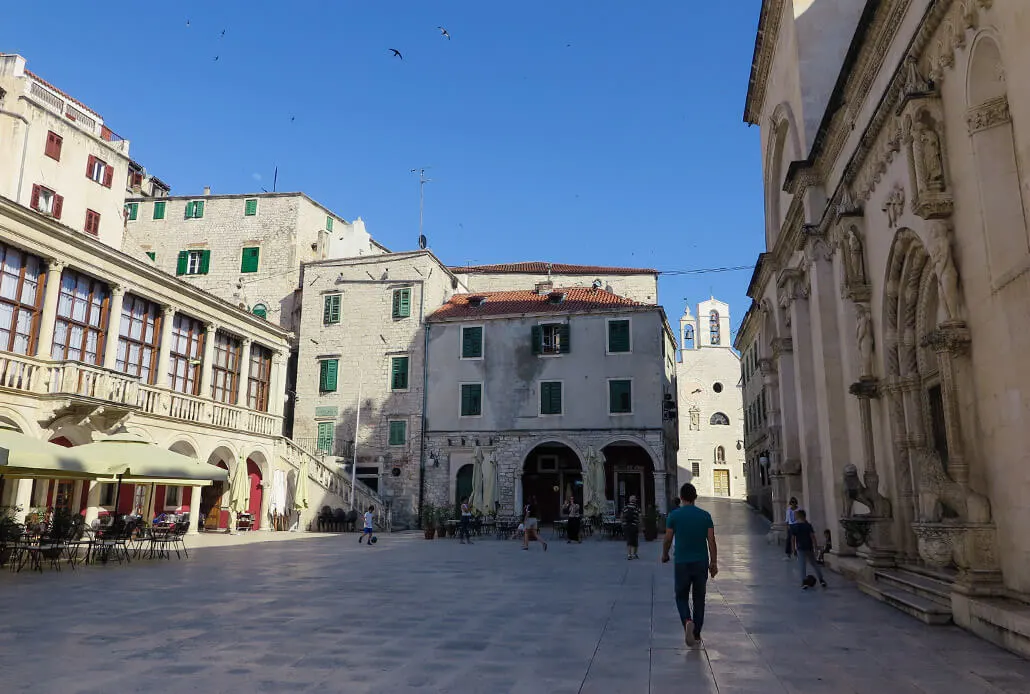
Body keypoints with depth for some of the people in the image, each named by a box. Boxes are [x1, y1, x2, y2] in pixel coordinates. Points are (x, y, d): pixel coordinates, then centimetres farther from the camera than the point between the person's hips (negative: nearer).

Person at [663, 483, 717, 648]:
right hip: (701, 563, 2)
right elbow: (711, 541, -2)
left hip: (682, 563, -2)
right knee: (699, 598, 13)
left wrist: (664, 555, 16)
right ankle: (696, 634, 17)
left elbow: (668, 539, -1)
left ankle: (687, 621, -18)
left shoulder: (674, 515, -5)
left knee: (682, 597, 10)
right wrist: (714, 563, 6)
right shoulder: (705, 515, 0)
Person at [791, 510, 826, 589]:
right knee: (814, 564, 16)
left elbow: (793, 539, -1)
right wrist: (815, 547, -4)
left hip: (800, 549, -1)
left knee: (802, 566, 1)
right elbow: (812, 537, -9)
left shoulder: (794, 527, -3)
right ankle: (821, 580, 16)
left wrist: (794, 549, 7)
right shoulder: (808, 525, -5)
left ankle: (804, 583, -6)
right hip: (809, 548, 1)